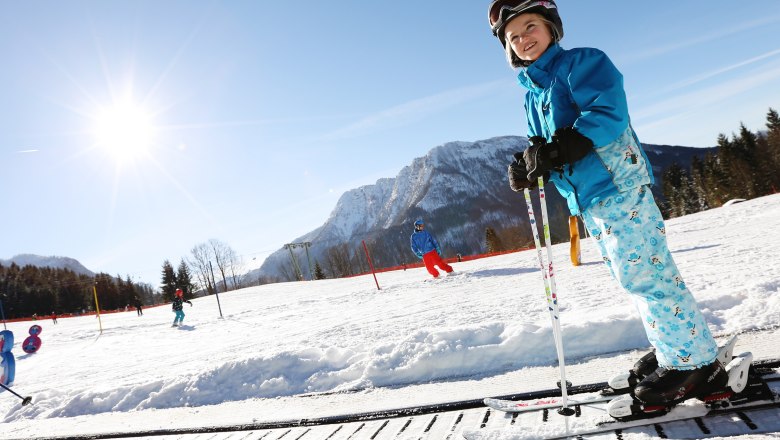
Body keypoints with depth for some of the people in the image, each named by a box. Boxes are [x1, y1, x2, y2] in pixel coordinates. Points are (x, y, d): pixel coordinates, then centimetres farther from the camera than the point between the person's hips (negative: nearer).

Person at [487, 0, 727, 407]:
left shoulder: (582, 62, -5)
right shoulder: (532, 95, 19)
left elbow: (608, 113, -19)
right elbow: (545, 147, 20)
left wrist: (556, 150, -27)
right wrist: (528, 167, -2)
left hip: (617, 186, -9)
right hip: (589, 200, 9)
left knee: (643, 274, -8)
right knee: (634, 276, 14)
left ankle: (695, 363, 4)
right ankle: (673, 351, 27)